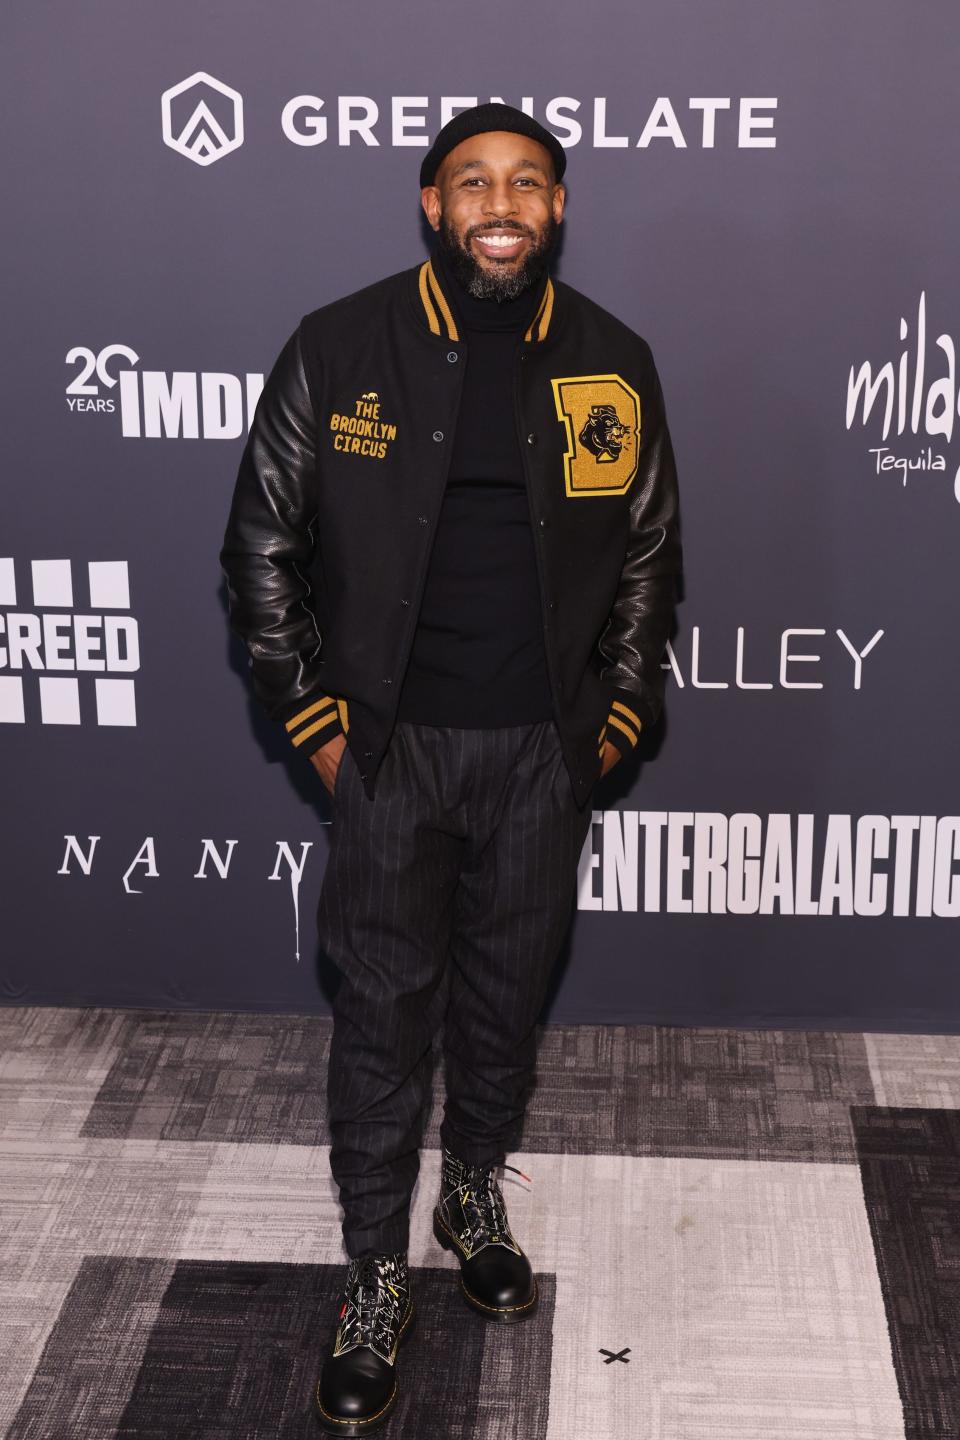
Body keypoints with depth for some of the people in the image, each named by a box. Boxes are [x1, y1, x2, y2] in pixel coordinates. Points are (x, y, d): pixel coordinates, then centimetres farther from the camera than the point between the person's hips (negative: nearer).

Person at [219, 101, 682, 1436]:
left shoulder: (612, 364, 0)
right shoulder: (338, 350, -7)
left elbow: (647, 553, 9)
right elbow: (262, 543, -1)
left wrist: (617, 712, 4)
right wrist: (312, 716, -4)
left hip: (543, 748, 2)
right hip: (392, 743, -2)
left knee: (508, 989, 16)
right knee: (385, 1008, 5)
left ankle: (477, 1192, 41)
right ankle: (376, 1277, 21)